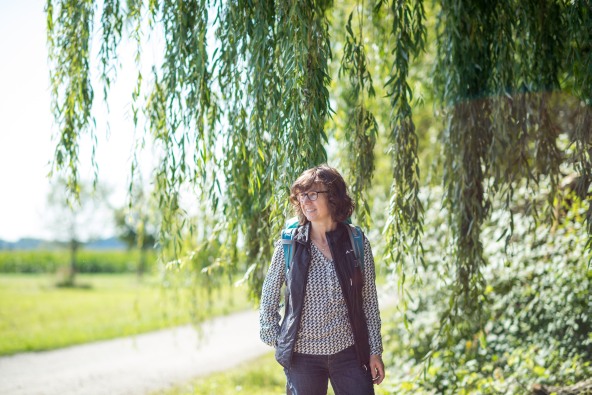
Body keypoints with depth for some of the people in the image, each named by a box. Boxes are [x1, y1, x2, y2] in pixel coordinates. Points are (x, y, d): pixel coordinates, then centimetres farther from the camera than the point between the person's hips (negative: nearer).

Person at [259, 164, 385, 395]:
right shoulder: (289, 246, -3)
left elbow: (369, 301, 5)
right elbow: (268, 298, 7)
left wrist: (375, 350, 3)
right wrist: (276, 340, 2)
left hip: (348, 352, 1)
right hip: (303, 355, 0)